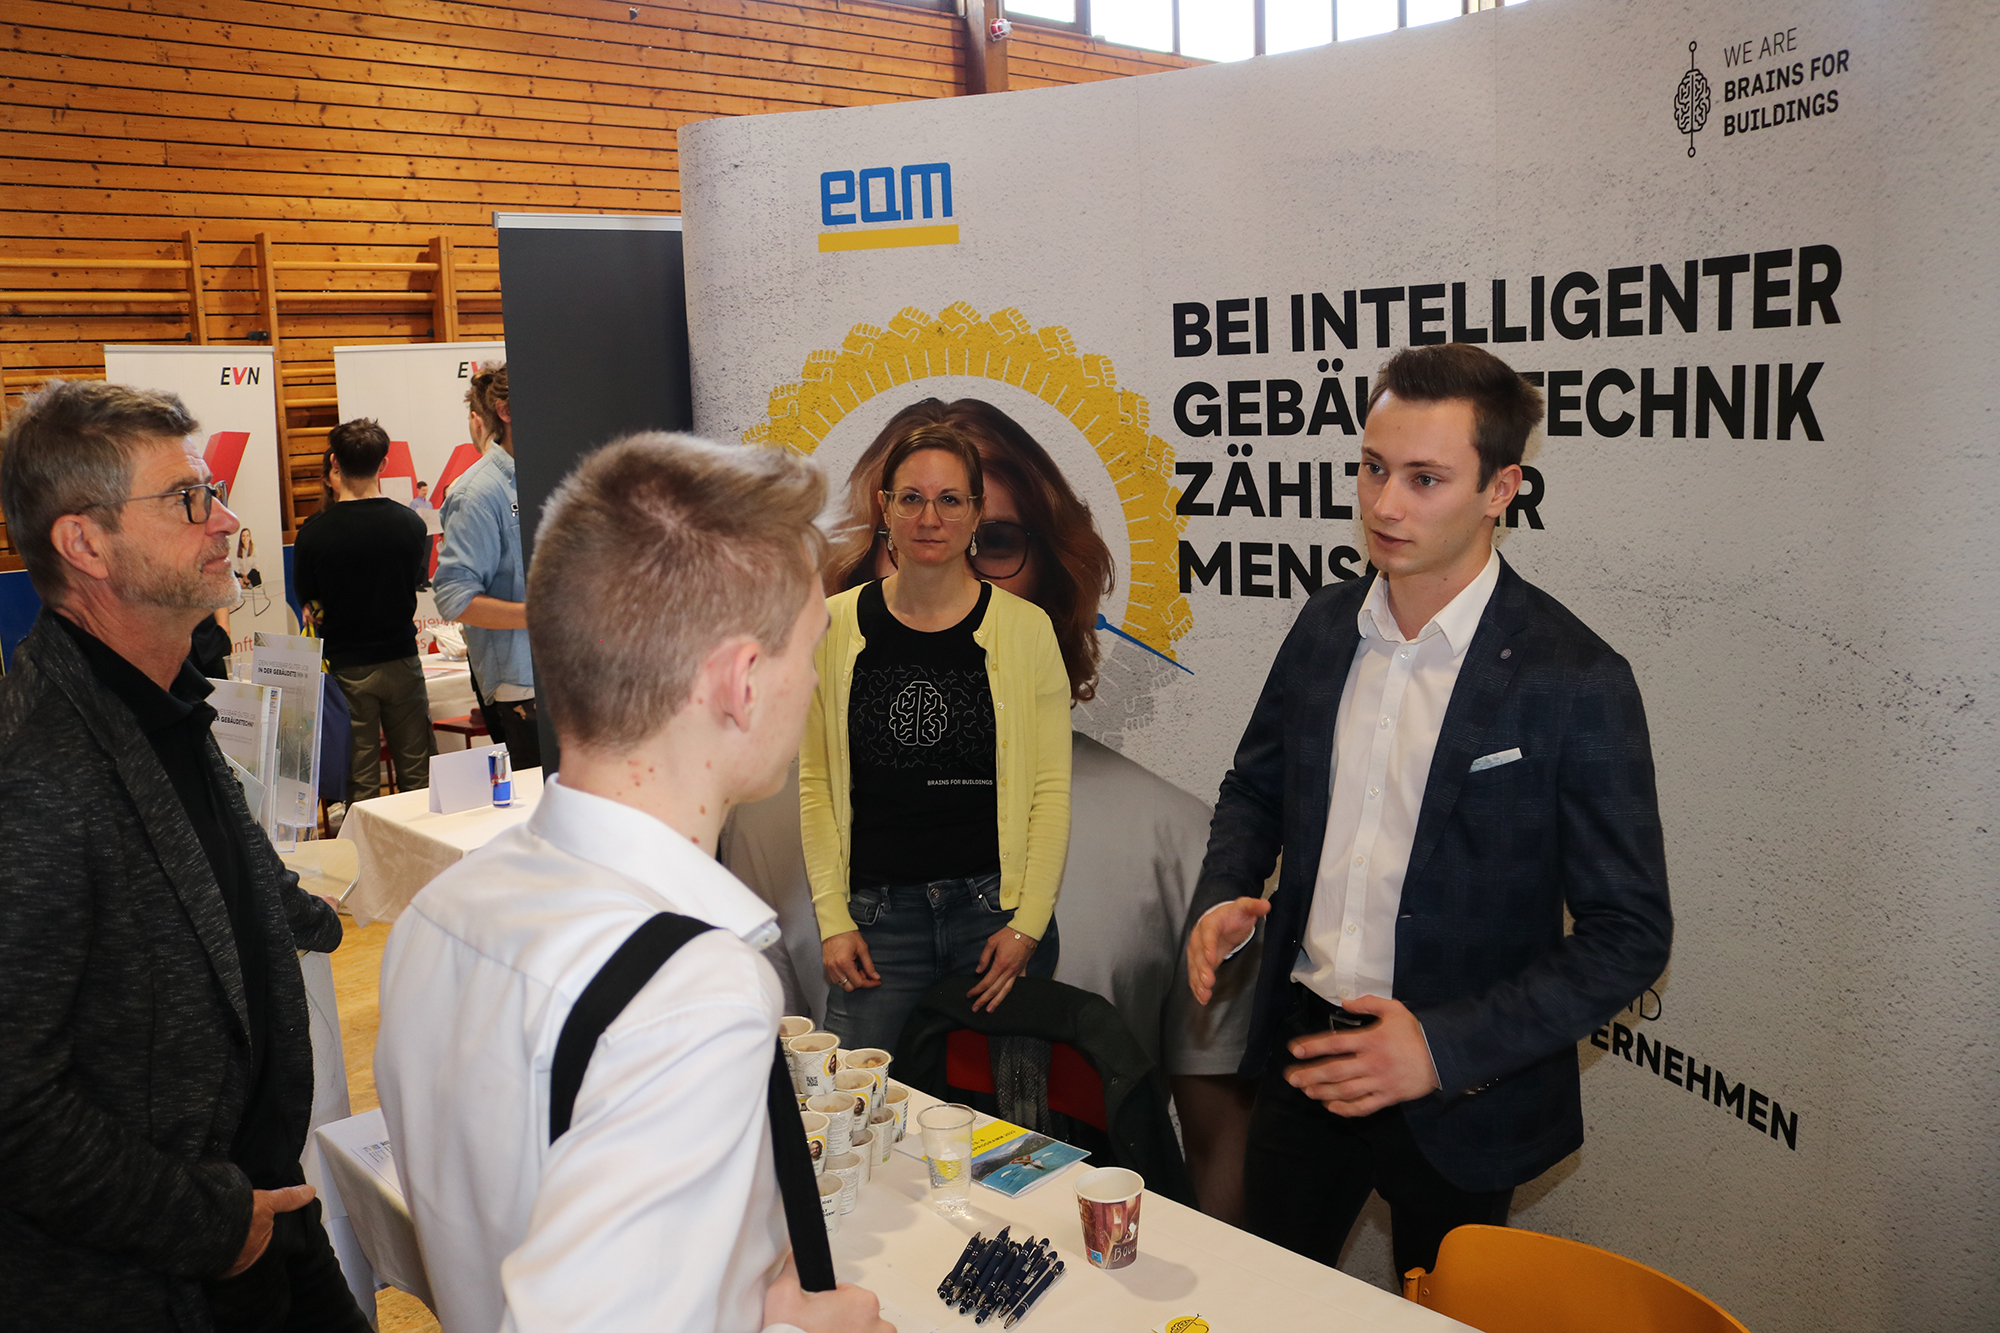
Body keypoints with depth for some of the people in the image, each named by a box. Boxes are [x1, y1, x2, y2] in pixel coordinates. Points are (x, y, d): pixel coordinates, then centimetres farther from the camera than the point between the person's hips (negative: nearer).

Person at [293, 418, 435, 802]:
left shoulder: (314, 534, -12)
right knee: (417, 775, 10)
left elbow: (309, 602, 2)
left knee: (360, 782, 6)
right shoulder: (410, 523, -7)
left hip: (347, 667, -1)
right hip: (402, 659, 2)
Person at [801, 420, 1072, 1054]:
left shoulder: (1025, 627, 0)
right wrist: (833, 919, -1)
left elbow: (1052, 790, 1)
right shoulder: (835, 626, 3)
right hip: (877, 912, 1)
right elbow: (815, 782, 6)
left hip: (997, 907, 0)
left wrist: (1028, 924, -6)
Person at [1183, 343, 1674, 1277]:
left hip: (1456, 1091, -4)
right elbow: (1256, 787, 13)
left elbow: (1629, 934, -15)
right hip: (1302, 1050, 4)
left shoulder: (1576, 682, -18)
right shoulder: (1325, 625, -1)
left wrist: (1444, 1048, -23)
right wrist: (1222, 897, -7)